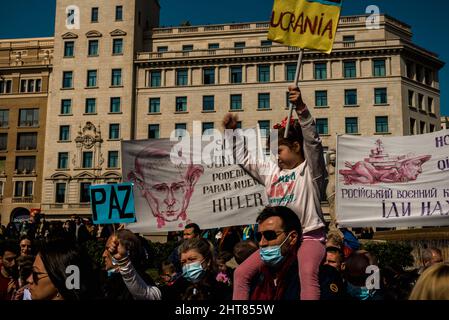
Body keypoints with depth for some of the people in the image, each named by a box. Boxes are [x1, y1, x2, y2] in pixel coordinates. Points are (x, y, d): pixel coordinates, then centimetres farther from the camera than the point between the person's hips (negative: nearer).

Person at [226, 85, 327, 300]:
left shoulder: (310, 170, -3)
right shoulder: (272, 172, 15)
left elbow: (312, 140, -19)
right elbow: (245, 159, 23)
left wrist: (301, 107, -32)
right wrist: (232, 132, 12)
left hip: (308, 236, -7)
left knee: (308, 273, -36)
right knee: (241, 273, 2)